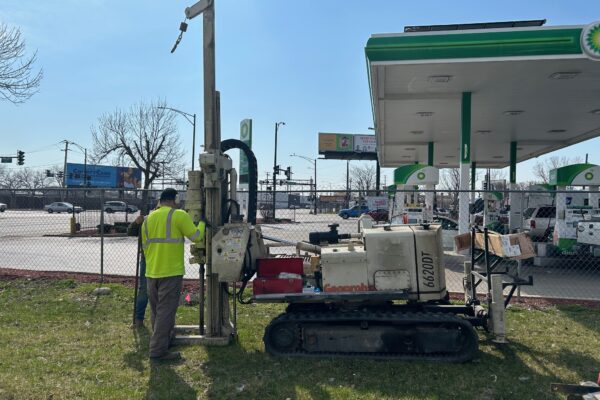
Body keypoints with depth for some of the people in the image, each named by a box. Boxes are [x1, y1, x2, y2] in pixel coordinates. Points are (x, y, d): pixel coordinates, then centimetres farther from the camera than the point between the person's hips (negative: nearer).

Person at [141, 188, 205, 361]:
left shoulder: (148, 218, 13)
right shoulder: (178, 215, -9)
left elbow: (145, 246, 17)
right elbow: (196, 237, -9)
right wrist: (202, 223, 9)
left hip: (151, 273, 7)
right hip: (171, 273, -7)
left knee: (156, 311, 19)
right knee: (166, 312, -1)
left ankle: (161, 341, 33)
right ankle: (158, 350, 1)